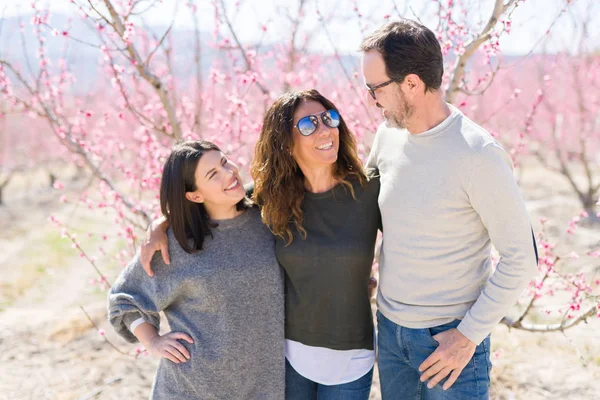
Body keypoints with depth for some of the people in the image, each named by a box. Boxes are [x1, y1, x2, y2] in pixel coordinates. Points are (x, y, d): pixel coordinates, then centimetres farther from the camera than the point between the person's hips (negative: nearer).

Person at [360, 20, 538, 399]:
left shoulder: (478, 155, -21)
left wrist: (470, 334, -15)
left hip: (451, 334, -6)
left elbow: (521, 258, -15)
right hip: (390, 325, 6)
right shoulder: (388, 134, -2)